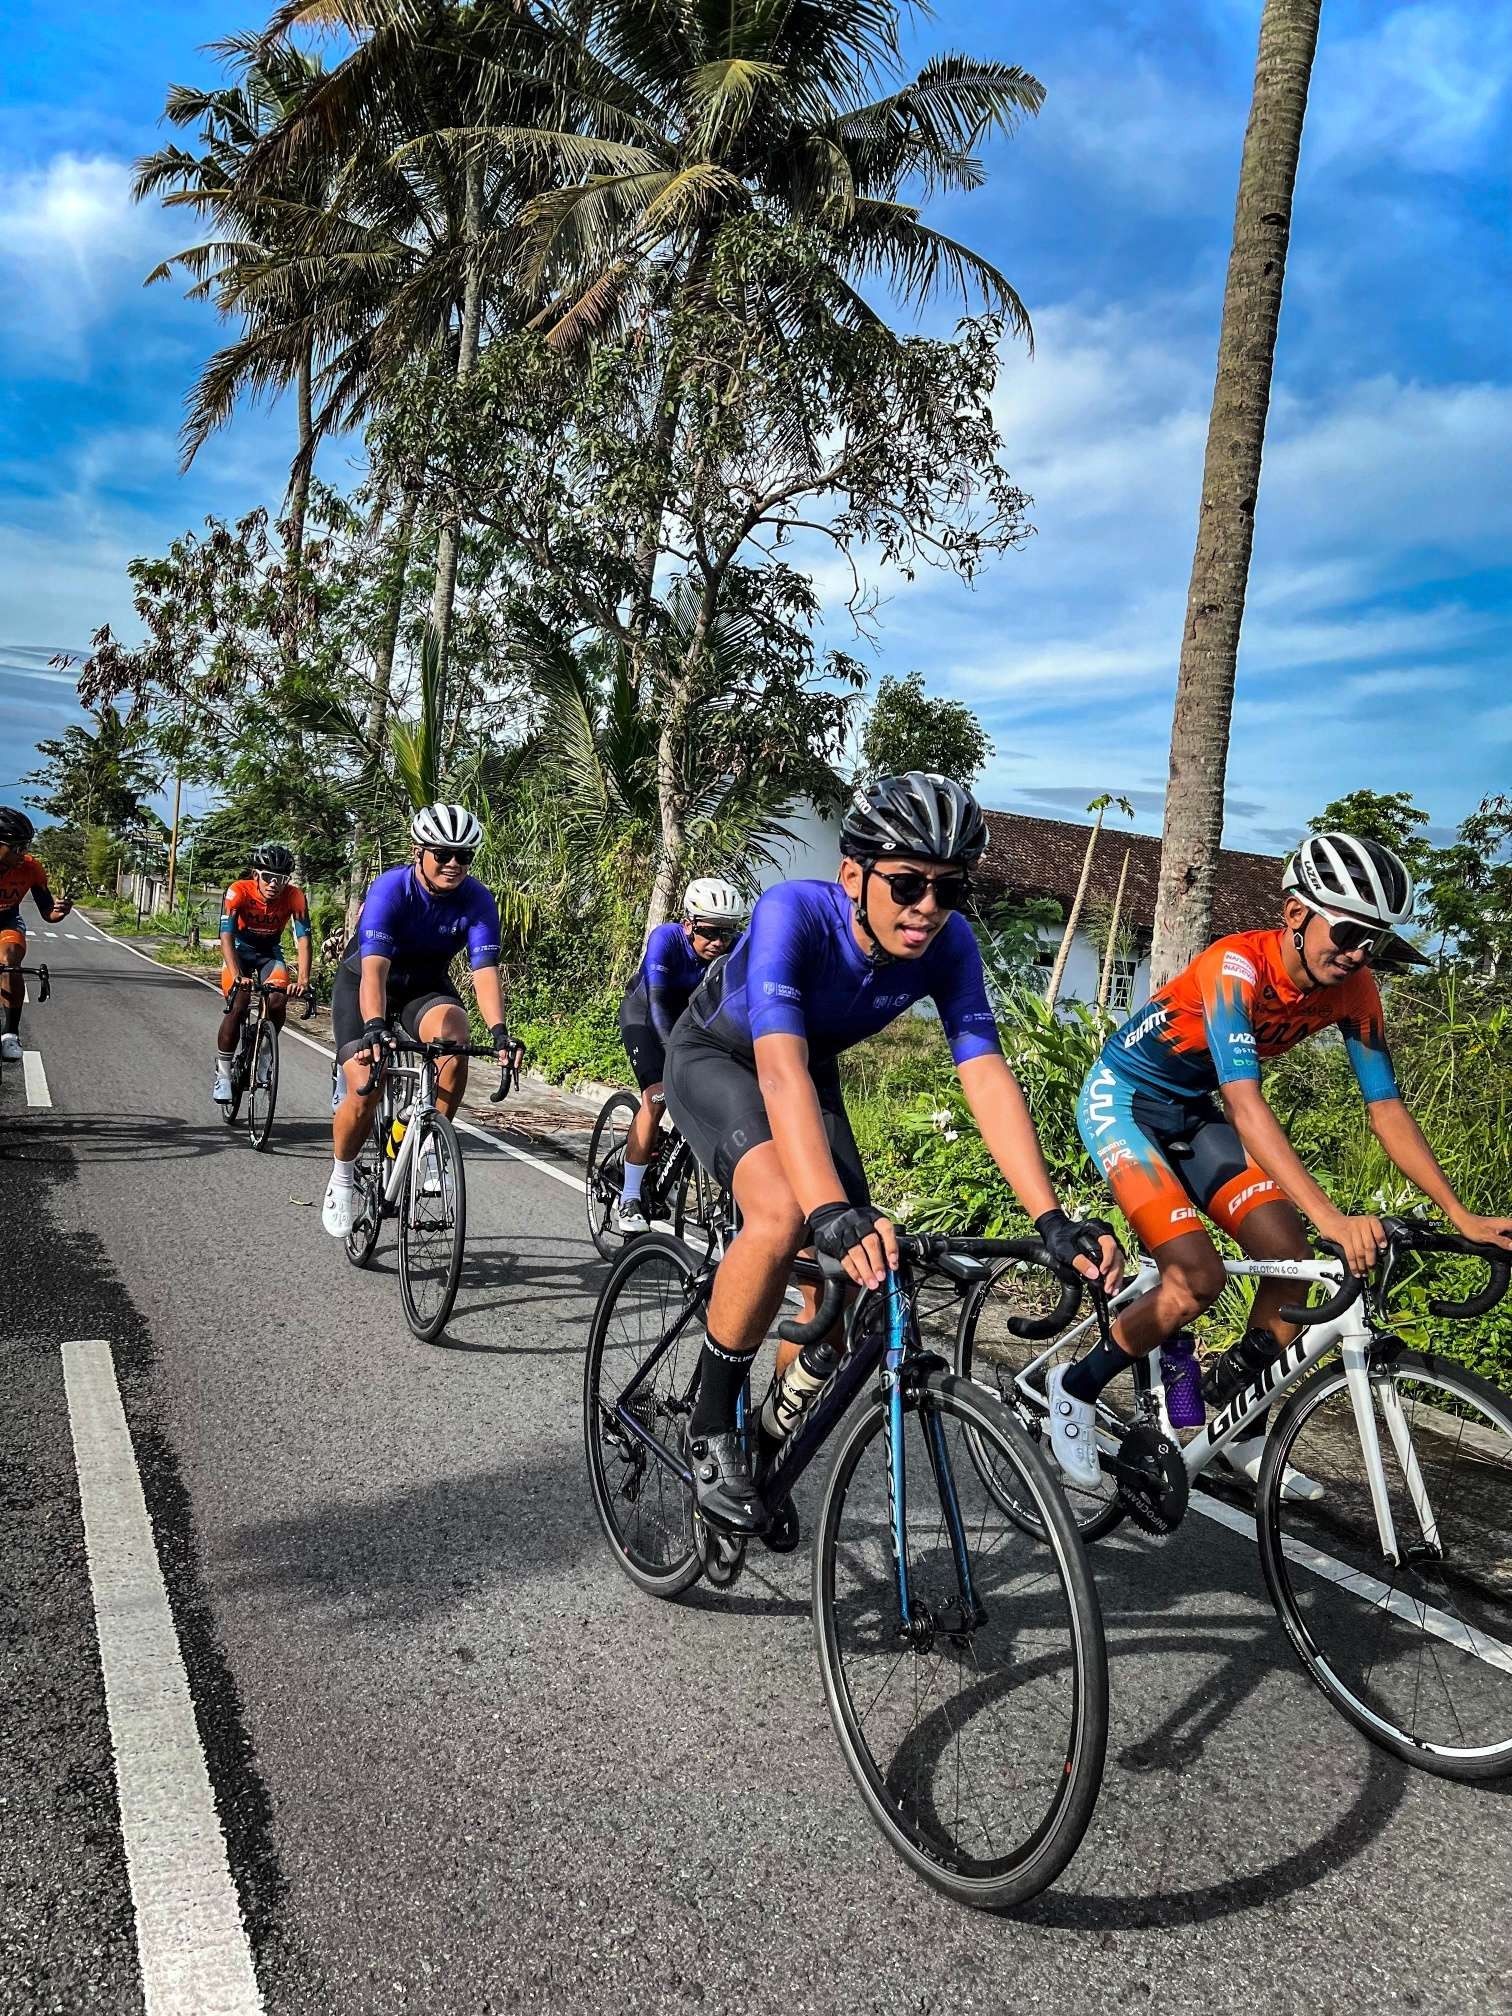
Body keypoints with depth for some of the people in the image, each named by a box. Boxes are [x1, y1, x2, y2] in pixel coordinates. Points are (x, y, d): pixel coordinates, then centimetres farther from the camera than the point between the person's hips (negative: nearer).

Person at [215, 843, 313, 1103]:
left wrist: (303, 979, -45)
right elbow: (226, 936, -37)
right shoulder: (238, 892, -30)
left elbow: (303, 939, -30)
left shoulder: (294, 897, -25)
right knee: (238, 1006, -20)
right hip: (240, 949, -2)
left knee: (279, 1000, -22)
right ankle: (222, 1072, -5)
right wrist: (237, 977, -51)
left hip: (270, 952, 2)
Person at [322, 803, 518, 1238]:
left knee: (455, 1043, -31)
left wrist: (498, 1032, -42)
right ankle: (341, 1178, 10)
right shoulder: (390, 889, -28)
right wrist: (374, 1029, -54)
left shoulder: (477, 900, -19)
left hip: (426, 985, 2)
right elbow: (374, 969, -39)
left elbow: (485, 970, -26)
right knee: (365, 1091, -18)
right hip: (364, 982, -2)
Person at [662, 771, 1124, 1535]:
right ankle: (711, 1430, -11)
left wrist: (1053, 1221, -39)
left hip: (811, 1069, 5)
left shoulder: (948, 944, -24)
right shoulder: (793, 912, -37)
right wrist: (833, 1214, -61)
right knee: (783, 1214, -33)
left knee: (851, 1278, -6)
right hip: (716, 1058, -5)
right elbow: (781, 1067, -48)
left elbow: (986, 1076, -28)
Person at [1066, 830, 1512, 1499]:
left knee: (1298, 1260, -7)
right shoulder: (1235, 966, -32)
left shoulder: (1354, 989, -11)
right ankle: (1075, 1387, 1)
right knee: (1198, 1277, -22)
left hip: (1193, 1112, 7)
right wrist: (1330, 1216, -50)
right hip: (1121, 1099, -7)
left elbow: (1386, 1108, -8)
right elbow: (1245, 1103, -41)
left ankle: (1239, 1429, 12)